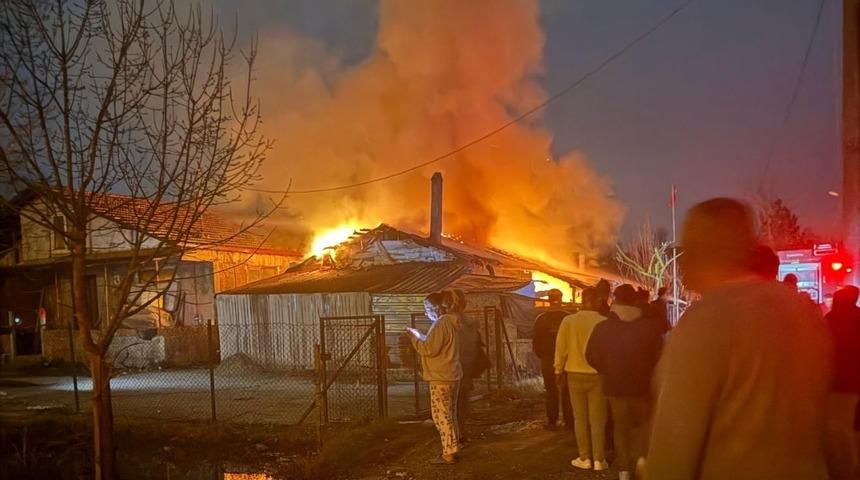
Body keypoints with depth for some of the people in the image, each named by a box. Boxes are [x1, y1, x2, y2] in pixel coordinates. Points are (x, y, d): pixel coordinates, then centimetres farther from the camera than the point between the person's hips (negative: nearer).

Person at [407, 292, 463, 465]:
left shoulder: (440, 324, -17)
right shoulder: (449, 323, 14)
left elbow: (430, 349, -21)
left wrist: (416, 336, -9)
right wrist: (421, 337, 12)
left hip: (441, 378, -10)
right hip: (451, 375, 10)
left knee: (441, 416, -5)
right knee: (449, 415, 15)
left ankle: (448, 454, -2)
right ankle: (453, 448, 22)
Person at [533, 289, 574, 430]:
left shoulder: (541, 319, -6)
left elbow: (536, 342, -1)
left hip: (547, 360, 0)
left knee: (551, 391, 9)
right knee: (567, 391, 9)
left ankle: (552, 421, 8)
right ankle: (569, 421, 9)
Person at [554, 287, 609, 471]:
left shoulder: (568, 321, -10)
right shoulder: (604, 322, -12)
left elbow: (561, 348, -4)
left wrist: (559, 370, 10)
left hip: (575, 374, 0)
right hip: (598, 374, 0)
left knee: (580, 417, 11)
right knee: (598, 418, 9)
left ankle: (585, 458, 14)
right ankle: (599, 459, 11)